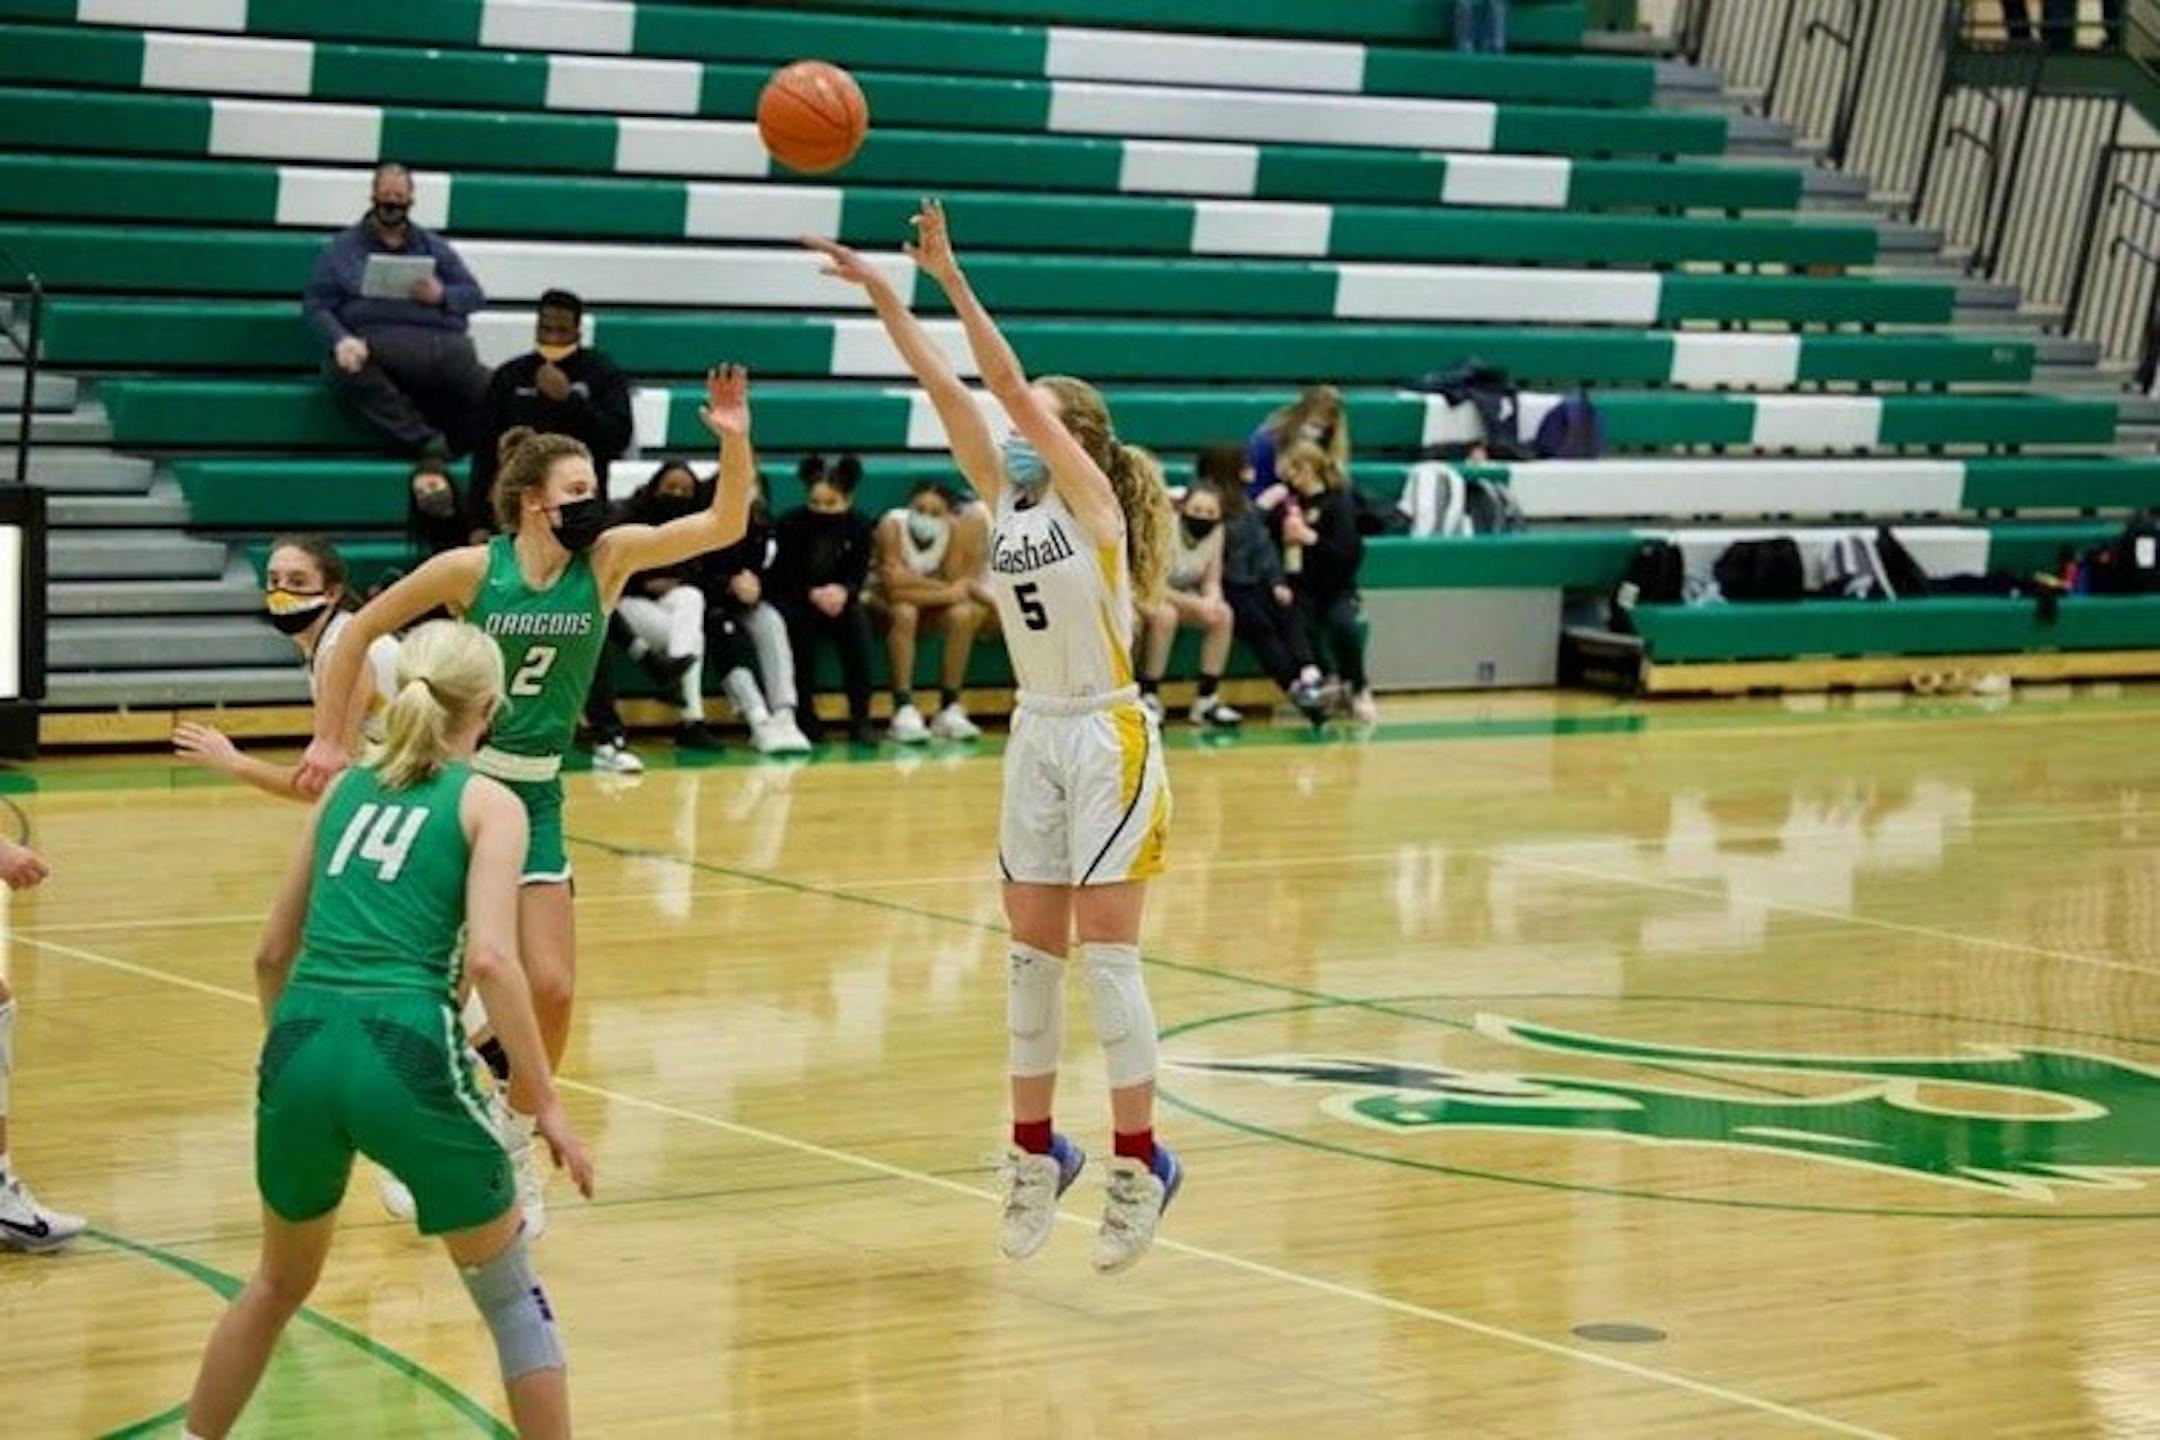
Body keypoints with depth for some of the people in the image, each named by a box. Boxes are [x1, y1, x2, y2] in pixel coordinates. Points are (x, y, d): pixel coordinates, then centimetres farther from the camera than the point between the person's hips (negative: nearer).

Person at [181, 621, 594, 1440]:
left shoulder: (347, 788, 20)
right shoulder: (489, 802, 6)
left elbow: (272, 953, 23)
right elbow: (489, 960, -9)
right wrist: (545, 1103, -6)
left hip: (301, 1047, 5)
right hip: (405, 1055, -4)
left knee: (280, 1285, 28)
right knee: (512, 1296, 13)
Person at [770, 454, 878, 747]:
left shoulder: (859, 527, -5)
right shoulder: (790, 524, -12)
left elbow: (858, 574, -9)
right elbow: (786, 576, -14)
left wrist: (843, 592, -33)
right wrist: (814, 595, -33)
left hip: (839, 599, 2)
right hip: (793, 601, -2)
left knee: (858, 621, -29)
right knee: (803, 621, -35)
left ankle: (860, 719, -27)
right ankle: (804, 715, -25)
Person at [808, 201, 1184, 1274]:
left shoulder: (1090, 495, -10)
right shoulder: (1007, 498, 6)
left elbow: (1011, 385, -20)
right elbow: (948, 391, 1)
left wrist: (950, 276, -22)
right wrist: (880, 292, -6)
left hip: (1108, 738, -7)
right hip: (1035, 736, 7)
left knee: (1105, 953, -6)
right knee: (1032, 953, 9)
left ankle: (1139, 1160, 1)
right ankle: (1036, 1152, 18)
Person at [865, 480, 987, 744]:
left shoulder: (955, 529, -14)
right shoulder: (893, 525, -24)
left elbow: (954, 583, -18)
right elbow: (894, 586, -30)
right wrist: (944, 590, -27)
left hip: (930, 604, 4)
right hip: (882, 601, -4)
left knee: (963, 614, -24)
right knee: (904, 612, -35)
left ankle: (949, 710, -15)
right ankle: (904, 711, -35)